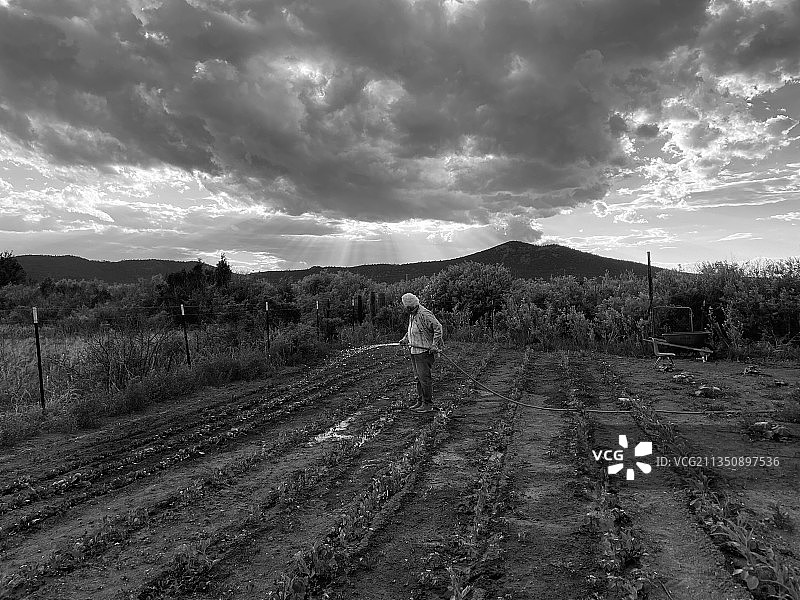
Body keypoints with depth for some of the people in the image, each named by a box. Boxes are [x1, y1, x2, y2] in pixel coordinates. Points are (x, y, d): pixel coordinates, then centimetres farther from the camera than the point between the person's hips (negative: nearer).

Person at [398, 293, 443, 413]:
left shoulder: (424, 314, -17)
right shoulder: (412, 315, 13)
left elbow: (438, 327, -19)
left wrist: (435, 344, -22)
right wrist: (405, 339, 12)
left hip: (424, 351, -10)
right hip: (415, 351, 10)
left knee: (424, 377, -9)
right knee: (418, 378, 14)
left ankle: (428, 404, -2)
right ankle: (420, 401, 23)